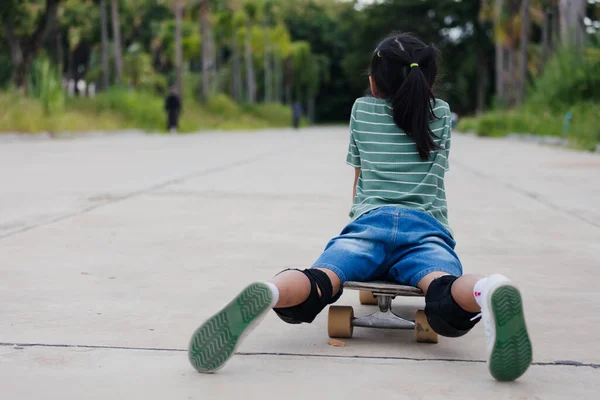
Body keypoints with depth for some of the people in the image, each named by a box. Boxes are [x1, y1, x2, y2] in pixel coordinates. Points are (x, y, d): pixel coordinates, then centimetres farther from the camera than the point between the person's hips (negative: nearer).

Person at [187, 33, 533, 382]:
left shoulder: (361, 110, 27)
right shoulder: (442, 113, 27)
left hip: (370, 221, 1)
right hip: (426, 226, 0)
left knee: (312, 289, -24)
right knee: (448, 304, -30)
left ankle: (266, 293, -60)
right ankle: (488, 291, -67)